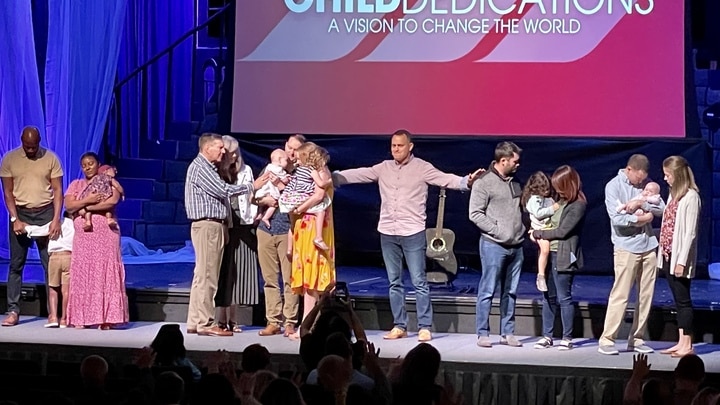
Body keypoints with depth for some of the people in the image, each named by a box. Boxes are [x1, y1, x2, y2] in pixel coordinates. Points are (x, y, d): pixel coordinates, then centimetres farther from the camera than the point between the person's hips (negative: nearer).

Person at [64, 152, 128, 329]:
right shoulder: (75, 185, 17)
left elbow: (112, 201, -11)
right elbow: (68, 206, 2)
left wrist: (86, 207, -8)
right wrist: (87, 200, -13)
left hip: (105, 235, -3)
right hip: (83, 236, 3)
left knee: (105, 273, -6)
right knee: (82, 274, -3)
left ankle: (106, 318, -7)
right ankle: (81, 318, -1)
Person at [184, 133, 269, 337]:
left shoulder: (207, 168, 21)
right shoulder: (200, 168, -11)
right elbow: (223, 190, -17)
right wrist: (252, 186, -11)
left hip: (214, 226, 10)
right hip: (207, 226, -10)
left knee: (203, 275, 10)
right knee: (207, 275, -9)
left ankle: (195, 321, 13)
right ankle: (206, 323, -8)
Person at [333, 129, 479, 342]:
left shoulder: (422, 168, -4)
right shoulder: (383, 168, 9)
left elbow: (446, 179, -13)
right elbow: (357, 174, 8)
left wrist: (466, 182, -30)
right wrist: (332, 177, 0)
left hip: (413, 233, -5)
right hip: (387, 233, 5)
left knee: (419, 282, -3)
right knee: (394, 282, 10)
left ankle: (424, 327, 2)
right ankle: (399, 326, 17)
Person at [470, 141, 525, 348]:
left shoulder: (515, 182, 13)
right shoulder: (484, 181, -7)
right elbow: (475, 213, -11)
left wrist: (523, 229, 9)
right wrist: (497, 231, -14)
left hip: (516, 245, 7)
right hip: (493, 245, -7)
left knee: (510, 292, 10)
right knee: (488, 291, -2)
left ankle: (508, 333, 16)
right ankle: (483, 333, 5)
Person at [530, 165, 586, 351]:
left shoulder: (578, 205, -11)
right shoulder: (561, 200, 13)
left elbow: (562, 231, -15)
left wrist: (539, 233, -8)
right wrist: (538, 233, 5)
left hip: (563, 257, -8)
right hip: (549, 253, 8)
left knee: (564, 298, -1)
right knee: (548, 297, 10)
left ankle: (567, 338, 7)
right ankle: (547, 336, 16)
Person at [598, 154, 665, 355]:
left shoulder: (646, 183, 11)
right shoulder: (613, 186, -5)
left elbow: (661, 208, 3)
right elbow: (617, 219, -15)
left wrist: (641, 203, -12)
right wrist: (643, 218, -5)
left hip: (648, 246, 6)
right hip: (626, 248, -6)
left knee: (646, 295, 6)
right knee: (620, 295, -8)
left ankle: (636, 339, 14)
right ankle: (606, 340, -3)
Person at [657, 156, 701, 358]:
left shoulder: (690, 197, -13)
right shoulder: (674, 195, 14)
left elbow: (690, 232, -16)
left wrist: (681, 260, -18)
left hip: (680, 257, -8)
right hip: (669, 256, 8)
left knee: (683, 300, -4)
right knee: (678, 301, 11)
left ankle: (688, 345, 1)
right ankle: (681, 342, 15)